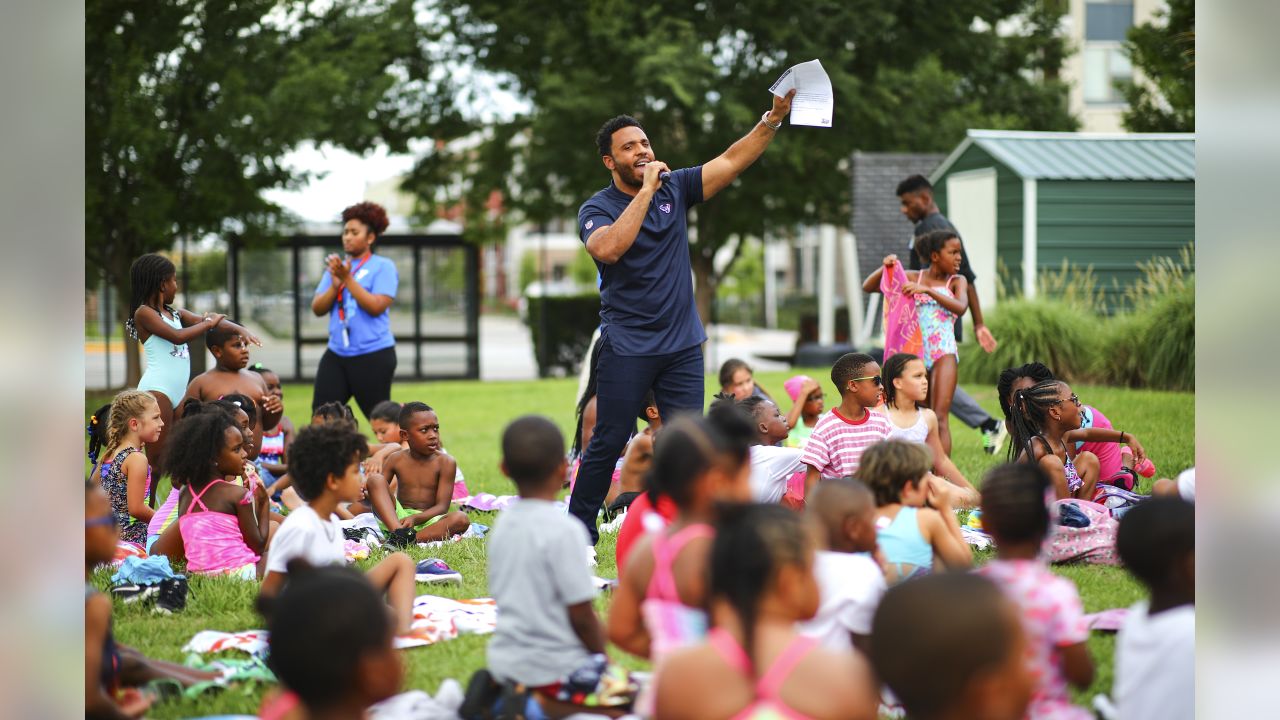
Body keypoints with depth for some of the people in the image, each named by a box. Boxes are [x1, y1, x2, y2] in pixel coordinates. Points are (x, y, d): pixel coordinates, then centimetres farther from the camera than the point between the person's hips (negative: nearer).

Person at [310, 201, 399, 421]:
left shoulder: (383, 267, -4)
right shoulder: (336, 268, 13)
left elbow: (376, 307, -16)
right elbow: (317, 309, 6)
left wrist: (348, 279, -17)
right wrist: (335, 285, -11)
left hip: (373, 355, -6)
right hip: (336, 353, 6)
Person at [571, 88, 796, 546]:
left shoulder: (675, 189, 7)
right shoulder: (597, 208, -5)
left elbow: (732, 162, 2)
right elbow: (607, 249, -26)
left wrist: (773, 119, -11)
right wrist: (646, 191, -23)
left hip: (682, 343, 4)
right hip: (626, 347, -4)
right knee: (607, 444, 0)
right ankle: (578, 535, 12)